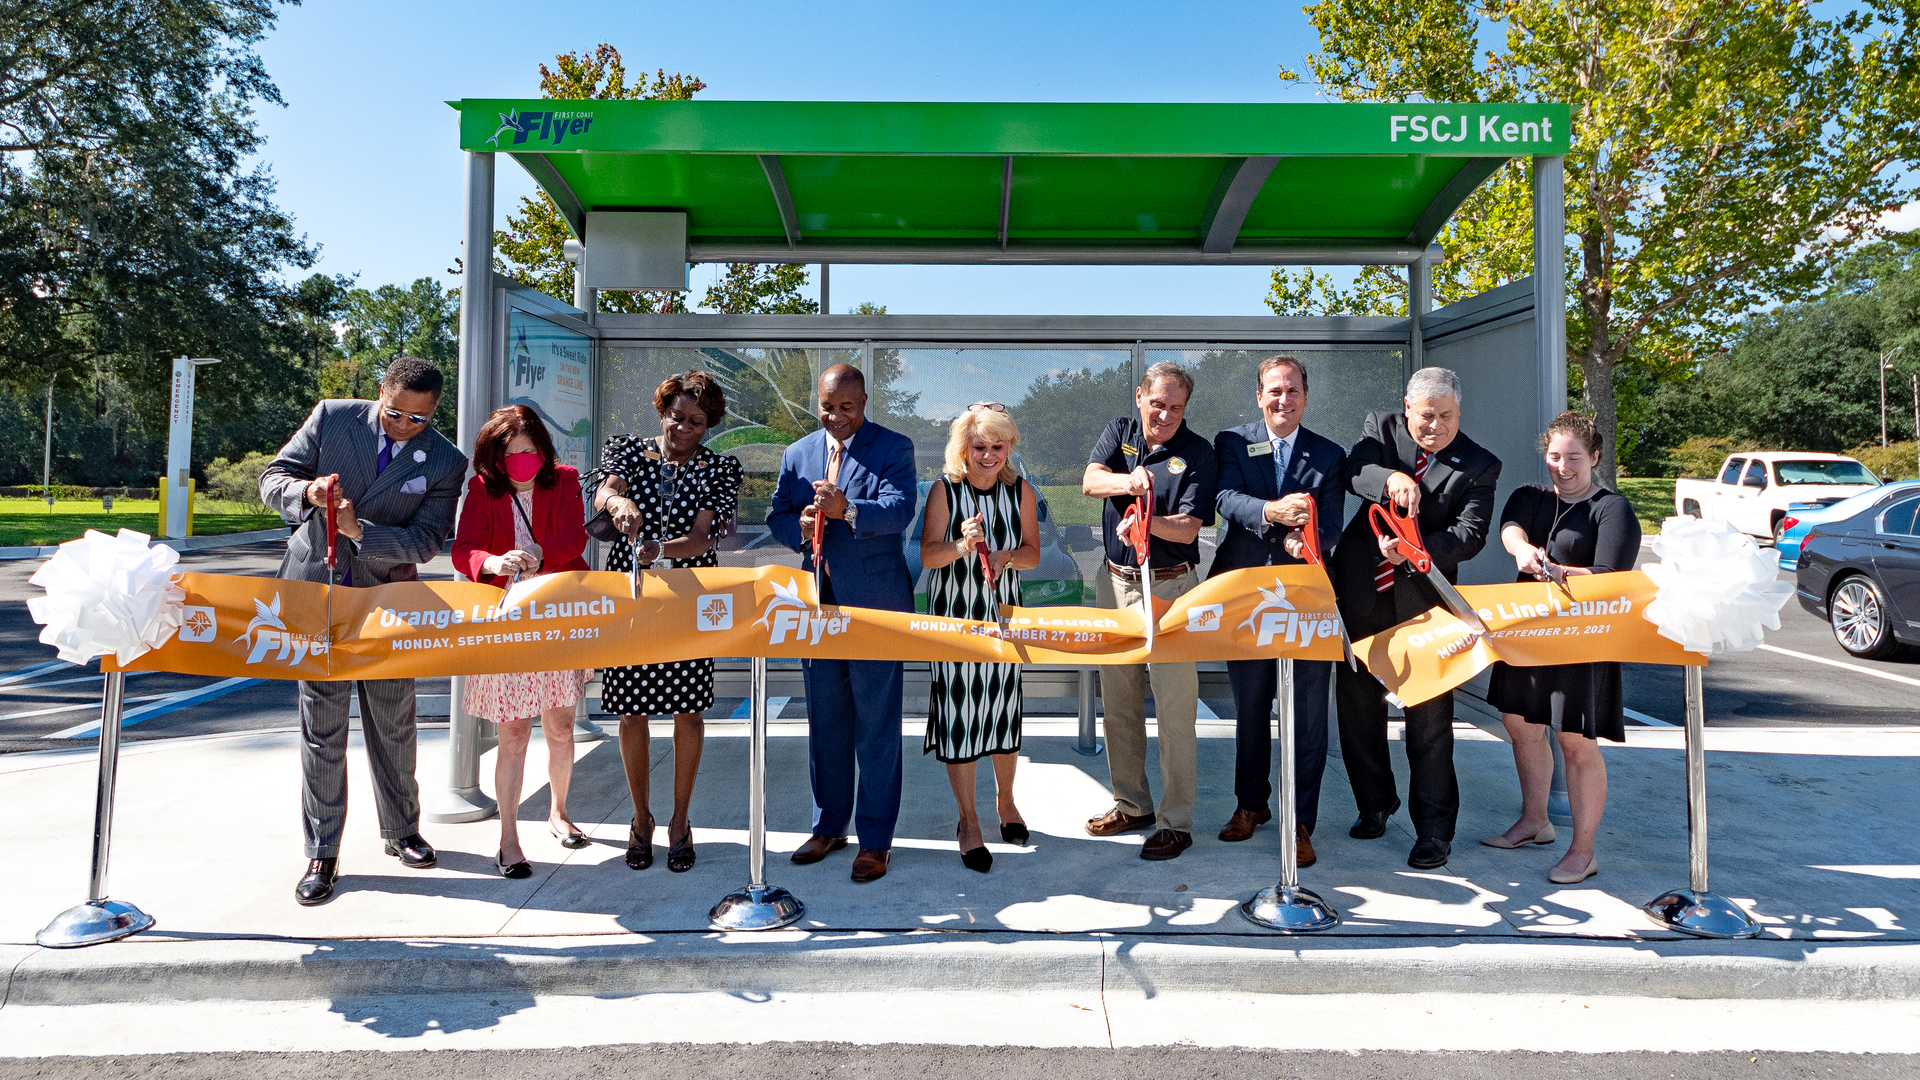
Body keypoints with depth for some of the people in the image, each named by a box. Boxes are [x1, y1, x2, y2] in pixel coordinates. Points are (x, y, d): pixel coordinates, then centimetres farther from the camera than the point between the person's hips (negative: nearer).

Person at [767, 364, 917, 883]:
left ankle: (875, 840, 12)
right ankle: (829, 826, 29)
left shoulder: (894, 448, -2)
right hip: (816, 604, 5)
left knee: (876, 726, 1)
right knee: (824, 722, 14)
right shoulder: (797, 454, 12)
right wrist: (800, 526, -10)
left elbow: (900, 510, -16)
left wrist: (847, 510, -33)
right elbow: (776, 515, 13)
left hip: (874, 605, -5)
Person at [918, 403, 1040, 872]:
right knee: (959, 712, 0)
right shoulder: (944, 490, -7)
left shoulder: (1020, 490, 2)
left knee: (1005, 708, 11)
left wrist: (1005, 556, -19)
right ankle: (968, 821, 14)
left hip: (1003, 612, 3)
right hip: (954, 613, -2)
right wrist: (961, 545, -28)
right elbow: (927, 556, -9)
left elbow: (1032, 553, 3)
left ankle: (1006, 803, 34)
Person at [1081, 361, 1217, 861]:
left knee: (1174, 708, -4)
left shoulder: (1197, 453, -3)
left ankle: (1176, 821, 6)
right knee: (1118, 702, 11)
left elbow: (1188, 528, -10)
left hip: (1170, 586, -4)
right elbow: (1090, 480, -9)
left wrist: (1148, 522, -29)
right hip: (1115, 581, 4)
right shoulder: (1120, 431, 8)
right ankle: (1131, 803, 26)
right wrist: (1128, 482, -28)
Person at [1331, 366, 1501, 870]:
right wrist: (1393, 479, -37)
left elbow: (1469, 535, -13)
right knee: (1357, 705, 14)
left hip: (1422, 601, -3)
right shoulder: (1381, 429, 3)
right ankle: (1375, 805, 33)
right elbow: (1355, 470, -16)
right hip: (1361, 593, 3)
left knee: (1429, 719, -1)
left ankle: (1434, 830, 13)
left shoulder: (1479, 466, -2)